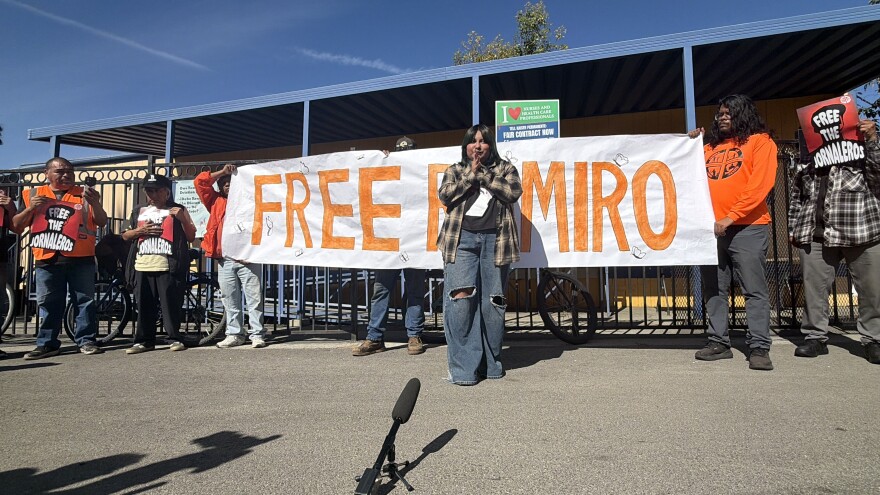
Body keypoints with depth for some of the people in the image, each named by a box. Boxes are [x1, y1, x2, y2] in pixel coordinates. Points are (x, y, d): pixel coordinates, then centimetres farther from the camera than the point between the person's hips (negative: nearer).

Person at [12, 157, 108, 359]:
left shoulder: (84, 195, 7)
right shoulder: (33, 195, 11)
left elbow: (101, 223, -1)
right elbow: (16, 225, 10)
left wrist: (95, 204, -20)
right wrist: (30, 208, -8)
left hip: (80, 260, -1)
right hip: (46, 261, 1)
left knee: (85, 301, 2)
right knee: (48, 304, 7)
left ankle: (86, 340, 8)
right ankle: (47, 344, 14)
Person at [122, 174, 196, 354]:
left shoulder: (178, 210, 9)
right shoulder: (139, 211, 19)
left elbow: (191, 237, 5)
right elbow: (125, 236, 19)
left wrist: (182, 219, -9)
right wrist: (140, 231, 0)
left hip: (168, 267, -3)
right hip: (142, 266, 4)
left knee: (170, 304, -3)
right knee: (144, 306, 6)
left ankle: (175, 338, 6)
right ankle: (144, 340, 13)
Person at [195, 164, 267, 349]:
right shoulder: (216, 201, 18)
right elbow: (200, 182, 13)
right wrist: (221, 172, 10)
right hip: (224, 260, 3)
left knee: (254, 298, -3)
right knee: (230, 300, 7)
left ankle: (257, 334, -1)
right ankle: (234, 334, 14)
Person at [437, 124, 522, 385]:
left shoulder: (505, 168, 17)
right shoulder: (455, 171, 19)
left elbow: (513, 192, -2)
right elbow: (445, 196, 1)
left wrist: (483, 174, -1)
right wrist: (470, 175, -2)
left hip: (495, 239, 1)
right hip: (461, 239, 0)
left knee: (493, 302, 2)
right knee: (460, 299, -13)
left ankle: (491, 363, 15)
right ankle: (463, 368, -10)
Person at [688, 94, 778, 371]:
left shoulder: (760, 141, 3)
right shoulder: (709, 148, 16)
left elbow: (760, 185, -8)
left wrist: (730, 218, -15)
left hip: (747, 228, -5)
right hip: (711, 229, 5)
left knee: (755, 290, -2)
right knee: (715, 290, 7)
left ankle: (759, 348, 2)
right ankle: (718, 343, 15)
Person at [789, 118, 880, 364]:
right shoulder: (806, 164, 15)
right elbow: (796, 197, 20)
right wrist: (793, 228, 15)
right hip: (814, 235, 3)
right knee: (814, 288, 3)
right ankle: (815, 337, 14)